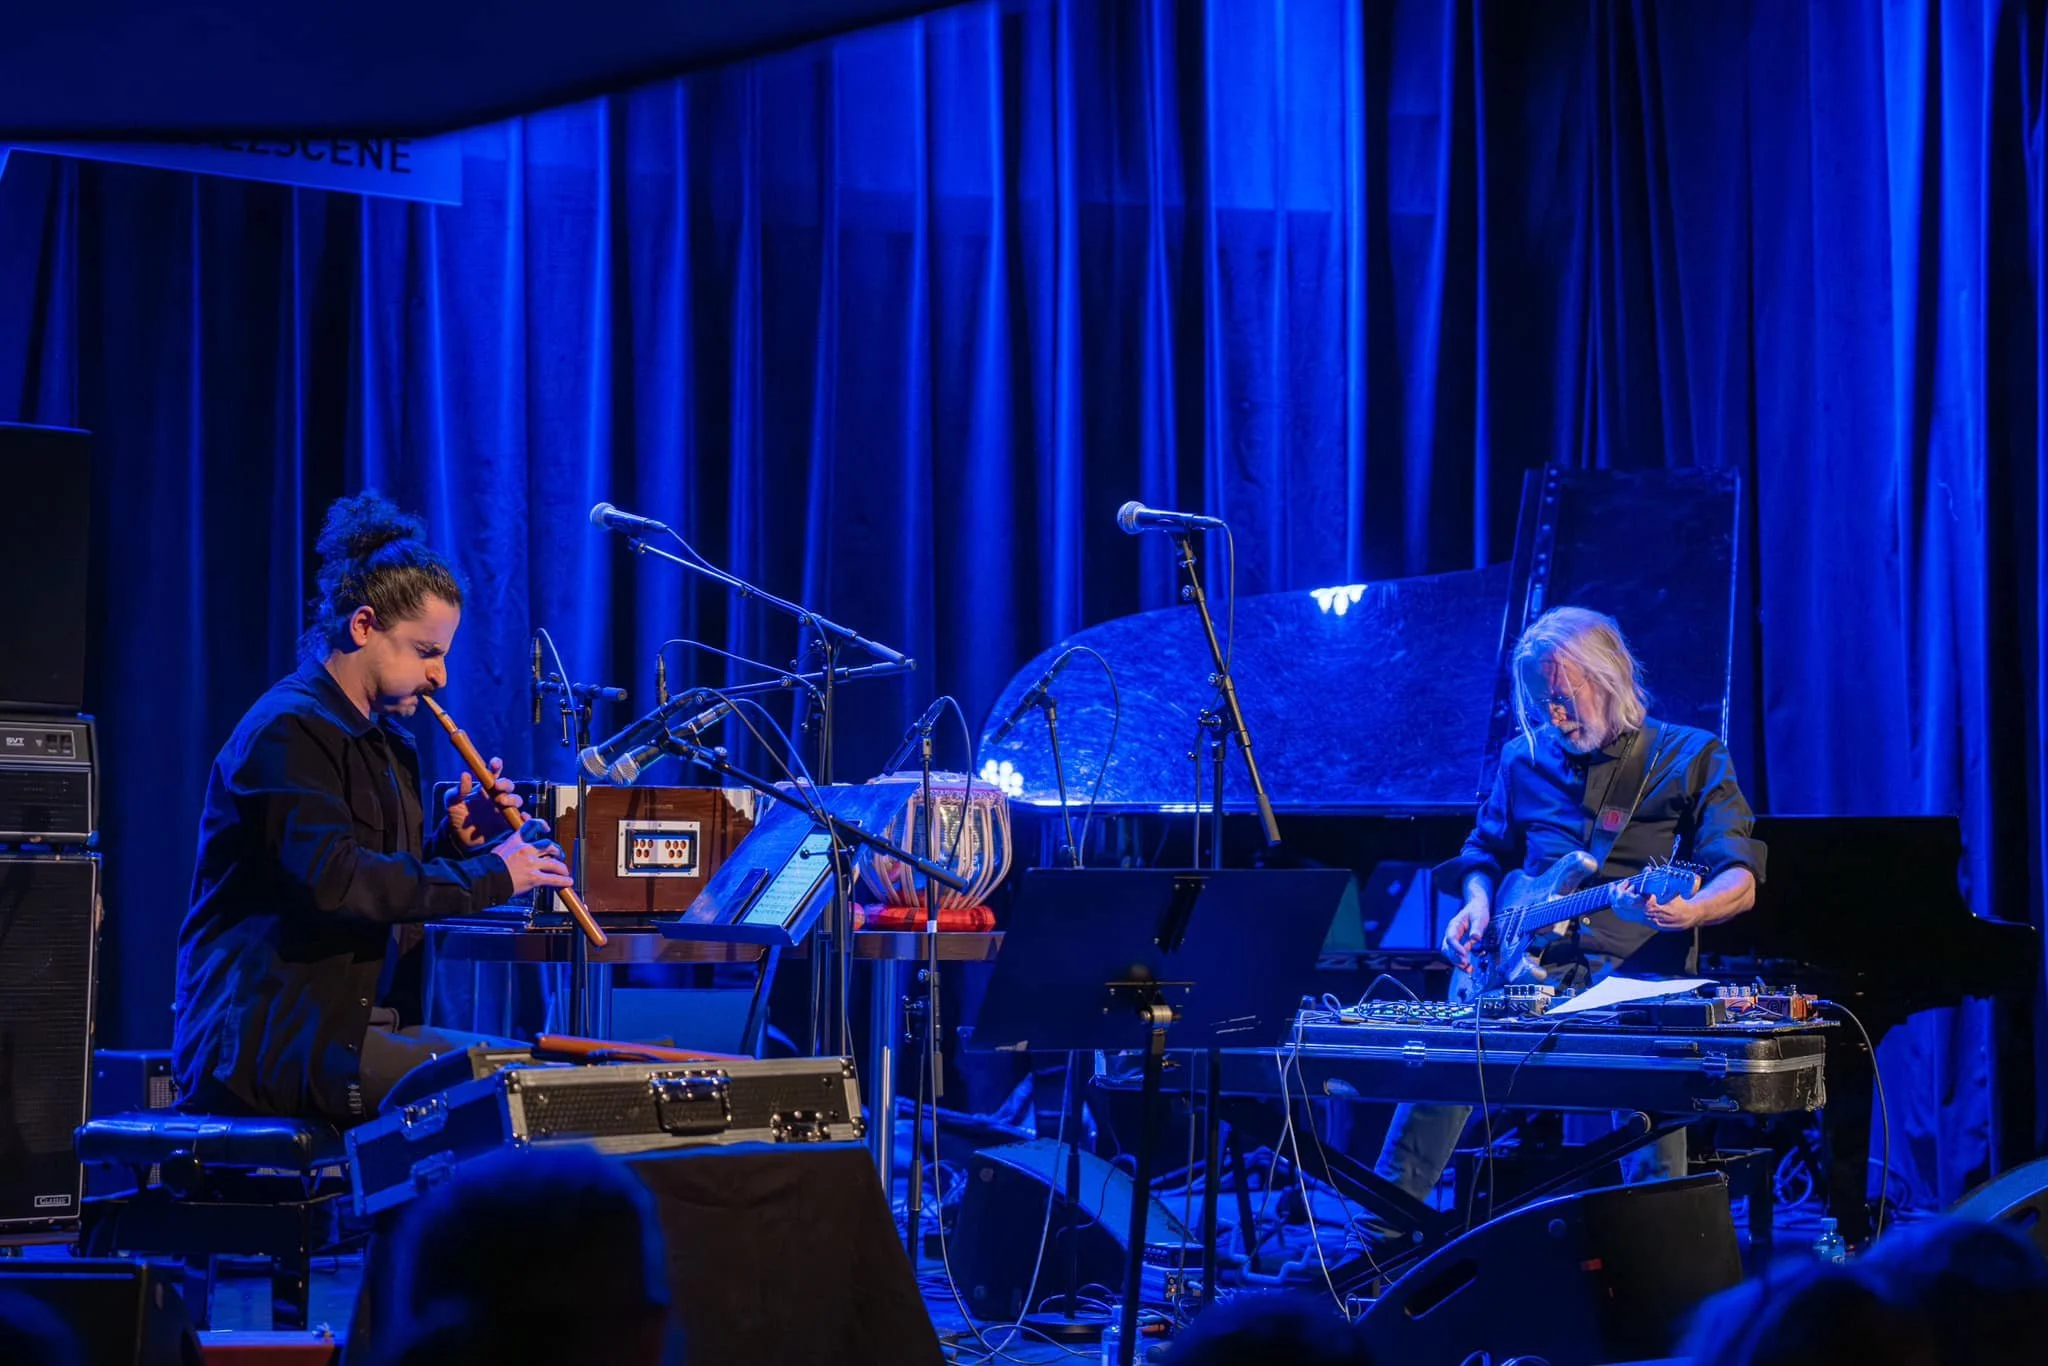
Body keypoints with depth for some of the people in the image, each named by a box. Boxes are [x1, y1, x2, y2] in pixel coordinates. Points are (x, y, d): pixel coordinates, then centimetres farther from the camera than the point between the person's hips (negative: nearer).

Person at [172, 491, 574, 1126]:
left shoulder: (388, 741, 20)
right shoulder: (287, 730, -10)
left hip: (354, 1021, 10)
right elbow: (331, 881, -24)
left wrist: (453, 842, 4)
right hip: (266, 1040, -10)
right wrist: (487, 875, -19)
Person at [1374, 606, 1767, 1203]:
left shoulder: (1691, 758, 3)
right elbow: (1487, 850, 29)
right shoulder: (1525, 759, 16)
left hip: (1638, 975, -3)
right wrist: (1479, 901, 6)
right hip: (1535, 968, 3)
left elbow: (1740, 880, -4)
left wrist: (1687, 912, -26)